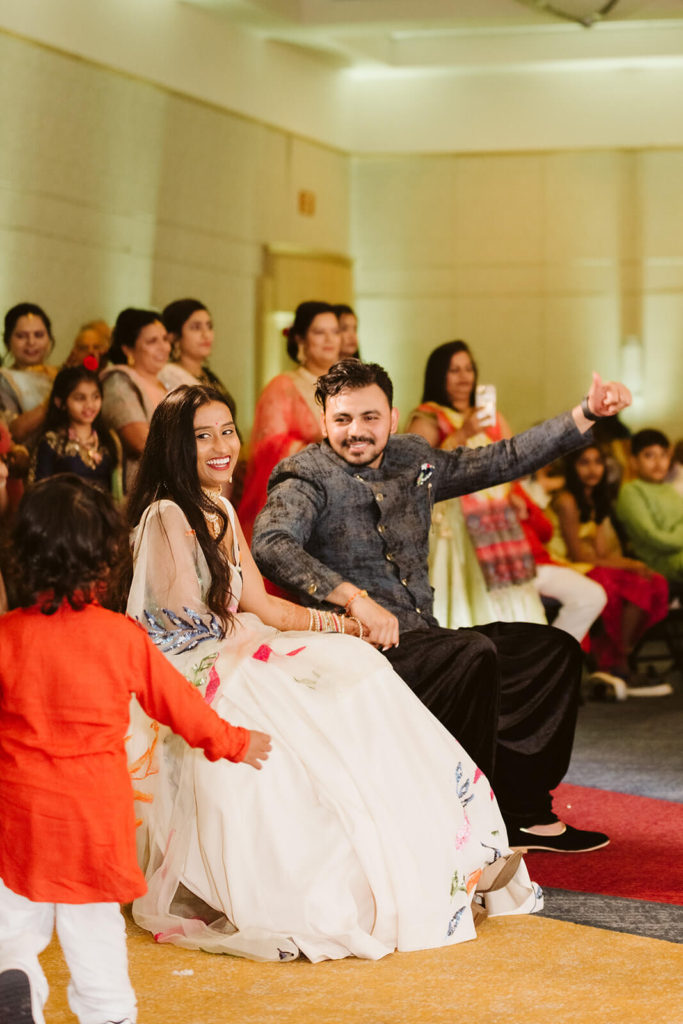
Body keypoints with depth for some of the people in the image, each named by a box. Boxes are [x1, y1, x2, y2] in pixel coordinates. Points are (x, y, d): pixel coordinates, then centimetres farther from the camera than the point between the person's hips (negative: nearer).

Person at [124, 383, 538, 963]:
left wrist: (339, 624, 6)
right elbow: (192, 624, -16)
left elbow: (257, 605, 14)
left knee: (354, 665, -7)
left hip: (232, 657, 9)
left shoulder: (220, 512, 14)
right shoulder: (165, 517, -14)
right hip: (186, 675, -9)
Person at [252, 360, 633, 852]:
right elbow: (271, 545, -27)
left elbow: (502, 460, 23)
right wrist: (354, 598, -37)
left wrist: (588, 413, 20)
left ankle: (526, 816, 3)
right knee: (475, 655, -30)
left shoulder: (412, 459, 15)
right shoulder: (306, 478, -7)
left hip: (421, 637, 8)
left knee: (553, 648, 6)